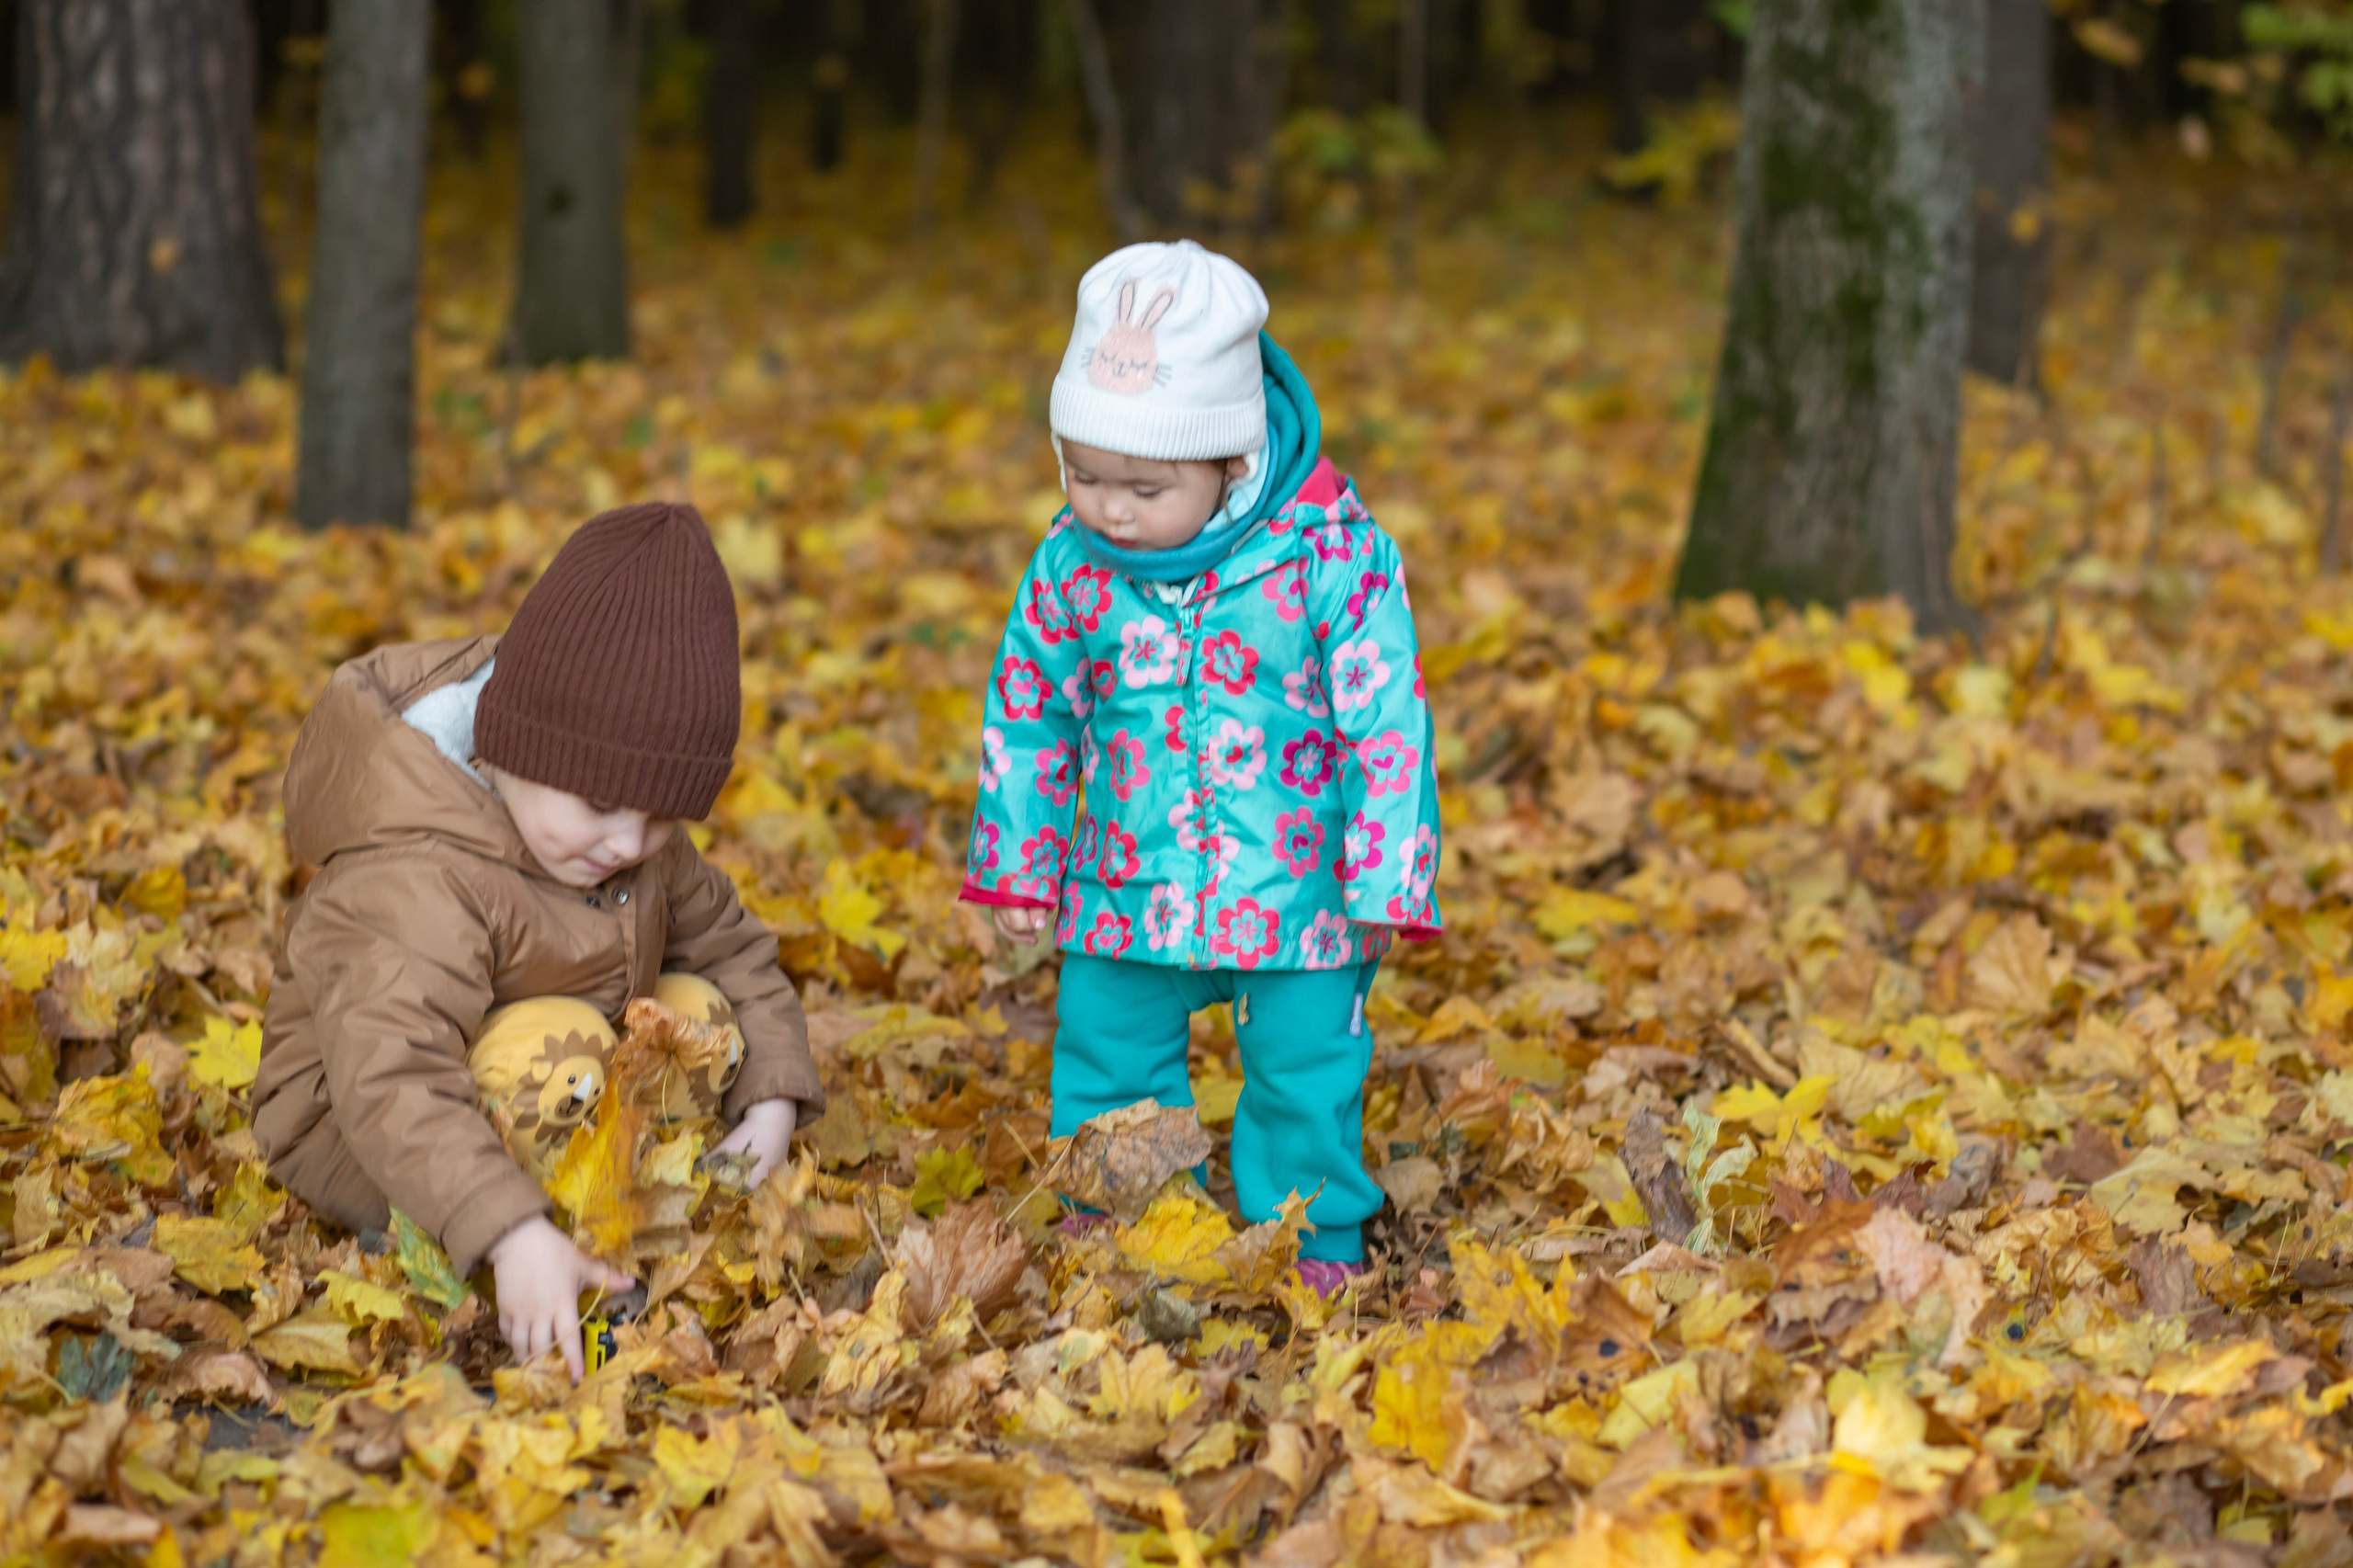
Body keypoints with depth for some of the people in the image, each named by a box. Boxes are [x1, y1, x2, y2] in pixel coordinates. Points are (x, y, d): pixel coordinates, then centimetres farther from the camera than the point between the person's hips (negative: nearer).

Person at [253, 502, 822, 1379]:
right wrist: (512, 1234, -56)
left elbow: (728, 946, 7)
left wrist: (772, 1102, -10)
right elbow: (392, 1083, -44)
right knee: (556, 1047, -34)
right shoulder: (417, 881, -34)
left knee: (701, 1014, -9)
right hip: (357, 1133, -8)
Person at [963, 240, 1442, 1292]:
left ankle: (1315, 1237, 25)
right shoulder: (1072, 566, -7)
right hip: (1124, 887, 3)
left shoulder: (1334, 555, -17)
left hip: (1294, 886, -3)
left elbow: (1387, 721, -10)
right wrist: (1015, 867, 9)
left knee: (1304, 1066, 5)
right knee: (1105, 1055, 11)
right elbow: (1026, 711, 7)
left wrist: (1380, 885, -9)